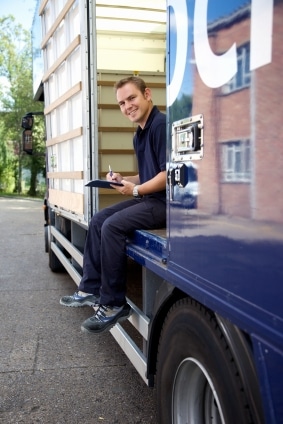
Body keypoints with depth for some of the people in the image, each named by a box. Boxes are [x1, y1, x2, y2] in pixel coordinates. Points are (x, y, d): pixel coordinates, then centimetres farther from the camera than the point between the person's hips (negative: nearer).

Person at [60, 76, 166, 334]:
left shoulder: (161, 124, -15)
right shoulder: (140, 134, 16)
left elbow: (168, 173, -22)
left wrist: (136, 190, -17)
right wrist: (123, 179, 7)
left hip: (166, 201, -11)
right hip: (148, 198, 11)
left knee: (113, 226, -23)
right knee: (98, 221, 7)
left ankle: (114, 305, -13)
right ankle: (91, 289, 11)